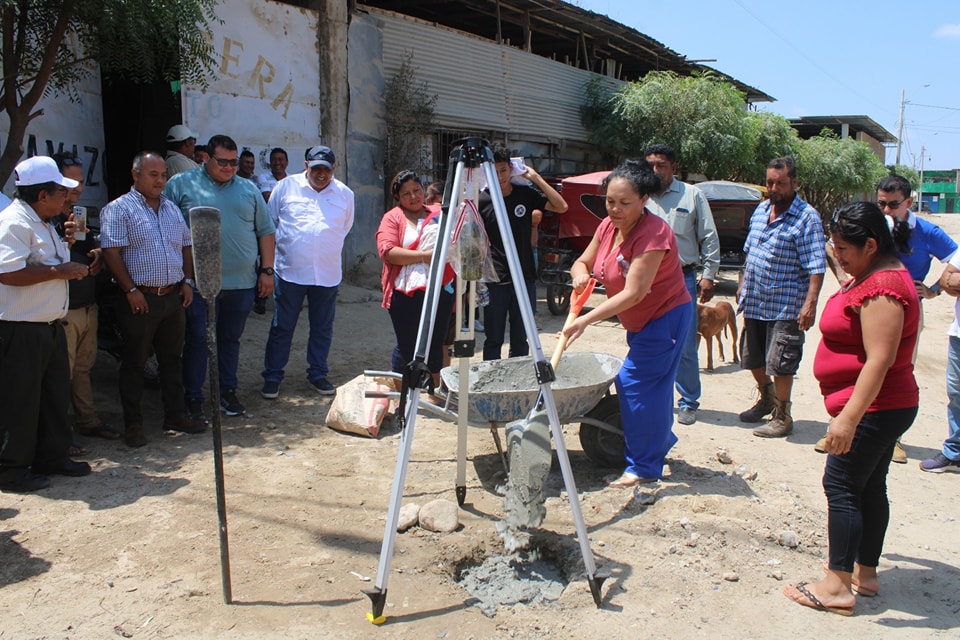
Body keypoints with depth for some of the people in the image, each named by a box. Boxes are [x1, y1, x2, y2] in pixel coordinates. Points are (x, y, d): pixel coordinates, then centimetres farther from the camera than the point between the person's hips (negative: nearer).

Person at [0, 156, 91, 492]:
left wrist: (64, 242, 14)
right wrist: (59, 270, -22)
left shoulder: (42, 222, 17)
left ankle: (52, 457, 29)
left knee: (56, 393, 16)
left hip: (49, 325, 10)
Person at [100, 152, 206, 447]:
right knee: (134, 362, 4)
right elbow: (112, 253, -13)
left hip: (173, 296, 6)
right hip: (140, 299, -6)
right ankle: (133, 424, 13)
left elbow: (187, 246, 18)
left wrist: (187, 281, 7)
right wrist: (131, 290, -16)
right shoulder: (119, 209, -6)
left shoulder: (172, 209, 14)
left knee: (172, 358, 14)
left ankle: (175, 415, 24)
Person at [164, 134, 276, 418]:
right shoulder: (181, 184, 1)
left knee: (231, 339, 13)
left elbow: (266, 231, 14)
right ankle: (194, 397, 15)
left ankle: (227, 392, 26)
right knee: (197, 340, 3)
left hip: (241, 283, 3)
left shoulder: (248, 189, 11)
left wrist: (267, 270, 6)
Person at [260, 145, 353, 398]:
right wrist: (286, 245, 9)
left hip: (328, 274, 2)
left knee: (323, 329, 11)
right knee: (281, 328, 5)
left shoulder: (345, 194, 6)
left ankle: (318, 374, 26)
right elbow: (269, 223, 9)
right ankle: (272, 377, 15)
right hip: (290, 271, -2)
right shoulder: (286, 187, 0)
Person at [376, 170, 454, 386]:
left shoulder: (440, 213, 17)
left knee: (436, 344, 8)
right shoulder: (392, 217, 5)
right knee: (406, 346, 1)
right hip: (405, 291, -3)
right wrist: (424, 256, -15)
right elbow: (387, 251, -10)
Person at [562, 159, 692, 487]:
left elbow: (633, 293, -32)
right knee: (652, 383, 18)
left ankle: (644, 466, -2)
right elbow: (582, 262, 5)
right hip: (639, 321, 8)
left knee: (635, 383, -12)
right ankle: (662, 439, 39)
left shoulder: (653, 233, -28)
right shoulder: (608, 226, -3)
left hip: (666, 317, -8)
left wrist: (586, 319, -38)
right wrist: (579, 274, -21)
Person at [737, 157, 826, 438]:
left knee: (779, 364, -1)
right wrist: (743, 287, 18)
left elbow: (816, 266, -17)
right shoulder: (761, 210, 9)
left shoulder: (807, 217, -13)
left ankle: (783, 417, 15)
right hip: (754, 301, 7)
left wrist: (810, 303, -25)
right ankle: (767, 399, 40)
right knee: (751, 357, 18)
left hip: (785, 306, -7)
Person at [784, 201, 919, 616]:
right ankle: (865, 574, 26)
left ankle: (837, 587, 2)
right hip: (882, 409, 11)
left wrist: (849, 417, -29)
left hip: (872, 409, -11)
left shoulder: (881, 289, -23)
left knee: (841, 486, -5)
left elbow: (879, 360, -28)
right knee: (869, 487, 15)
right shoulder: (872, 277, 11)